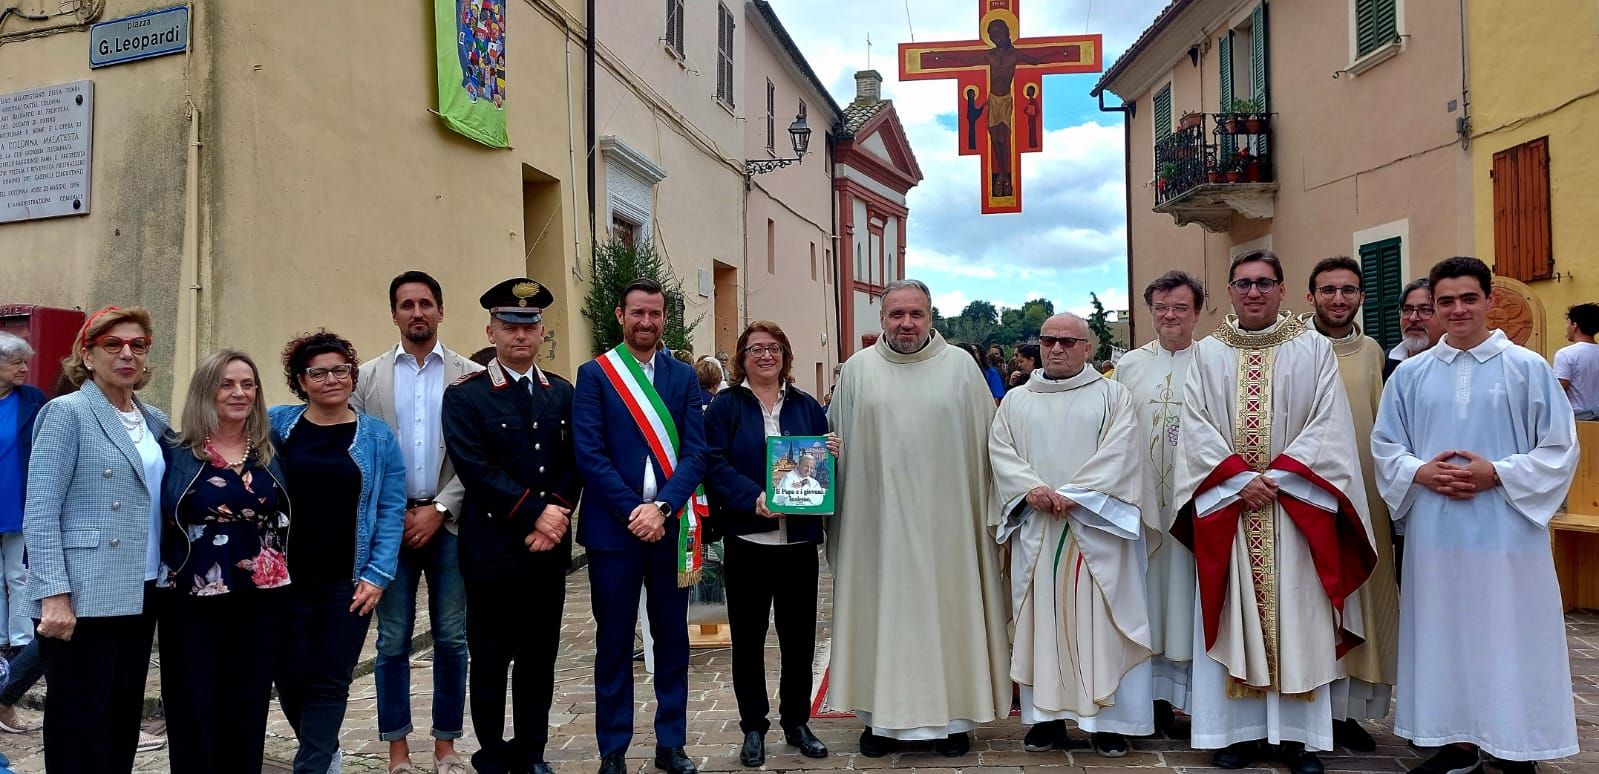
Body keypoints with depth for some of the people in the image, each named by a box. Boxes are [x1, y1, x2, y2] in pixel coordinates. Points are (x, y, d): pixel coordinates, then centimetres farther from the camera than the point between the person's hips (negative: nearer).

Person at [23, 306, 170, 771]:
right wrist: (55, 595, -19)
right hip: (84, 600, -6)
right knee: (80, 732, 2)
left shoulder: (154, 421, 12)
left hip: (140, 595, 6)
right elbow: (39, 513, -12)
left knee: (124, 725, 12)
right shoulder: (66, 413, -6)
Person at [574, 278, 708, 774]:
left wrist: (662, 507, -13)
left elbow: (695, 453, 0)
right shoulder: (594, 374, 0)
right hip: (613, 526, -2)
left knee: (672, 638, 10)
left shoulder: (684, 377, 8)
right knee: (614, 641, 6)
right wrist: (633, 512, -14)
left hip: (670, 524, 3)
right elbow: (590, 454, -8)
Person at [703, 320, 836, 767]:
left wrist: (832, 457, -9)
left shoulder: (806, 406, 11)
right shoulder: (725, 407, 1)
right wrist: (753, 498, -24)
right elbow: (714, 464, -10)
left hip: (800, 538, 3)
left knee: (799, 635, 9)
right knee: (748, 637, 6)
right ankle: (753, 727, 19)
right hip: (747, 538, -2)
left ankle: (797, 722, 24)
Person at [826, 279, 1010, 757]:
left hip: (946, 518, 0)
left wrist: (986, 507, 2)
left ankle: (953, 713, 19)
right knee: (883, 609, 6)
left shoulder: (960, 367, 3)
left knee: (947, 607, 6)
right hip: (878, 518, 1)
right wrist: (839, 502, 1)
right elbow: (837, 442, 9)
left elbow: (985, 442, 5)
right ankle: (884, 716, 18)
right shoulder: (858, 370, 5)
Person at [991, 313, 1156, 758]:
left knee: (1098, 623, -1)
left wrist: (1072, 494, -16)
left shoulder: (1113, 396, 5)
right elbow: (1000, 451, 4)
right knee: (1041, 620, 3)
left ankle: (1108, 720, 6)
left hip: (1094, 527, -2)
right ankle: (1047, 717, 10)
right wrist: (1032, 488, -14)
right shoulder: (1016, 401, 13)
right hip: (1036, 529, 3)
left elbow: (1118, 453, -7)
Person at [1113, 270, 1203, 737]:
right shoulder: (1129, 365, 10)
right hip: (1142, 500, 3)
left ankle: (1195, 698, 10)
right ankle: (1155, 694, 15)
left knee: (1190, 596, 1)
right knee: (1148, 595, 6)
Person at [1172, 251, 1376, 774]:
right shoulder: (1207, 354, 7)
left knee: (1297, 616, 2)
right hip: (1227, 501, 1)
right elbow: (1196, 426, 0)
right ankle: (1241, 729, 10)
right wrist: (1240, 478, -11)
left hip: (1296, 503, -1)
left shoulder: (1314, 350, 4)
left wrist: (1278, 476, -13)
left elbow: (1328, 425, -2)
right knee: (1235, 618, 3)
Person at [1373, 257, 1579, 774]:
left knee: (1508, 636, 2)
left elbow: (1560, 448, -1)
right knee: (1445, 634, 8)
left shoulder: (1527, 368, 0)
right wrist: (1420, 472, -8)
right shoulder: (1411, 374, 7)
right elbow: (1384, 446, 10)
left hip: (1506, 531, -2)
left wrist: (1497, 474, -13)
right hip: (1434, 532, 3)